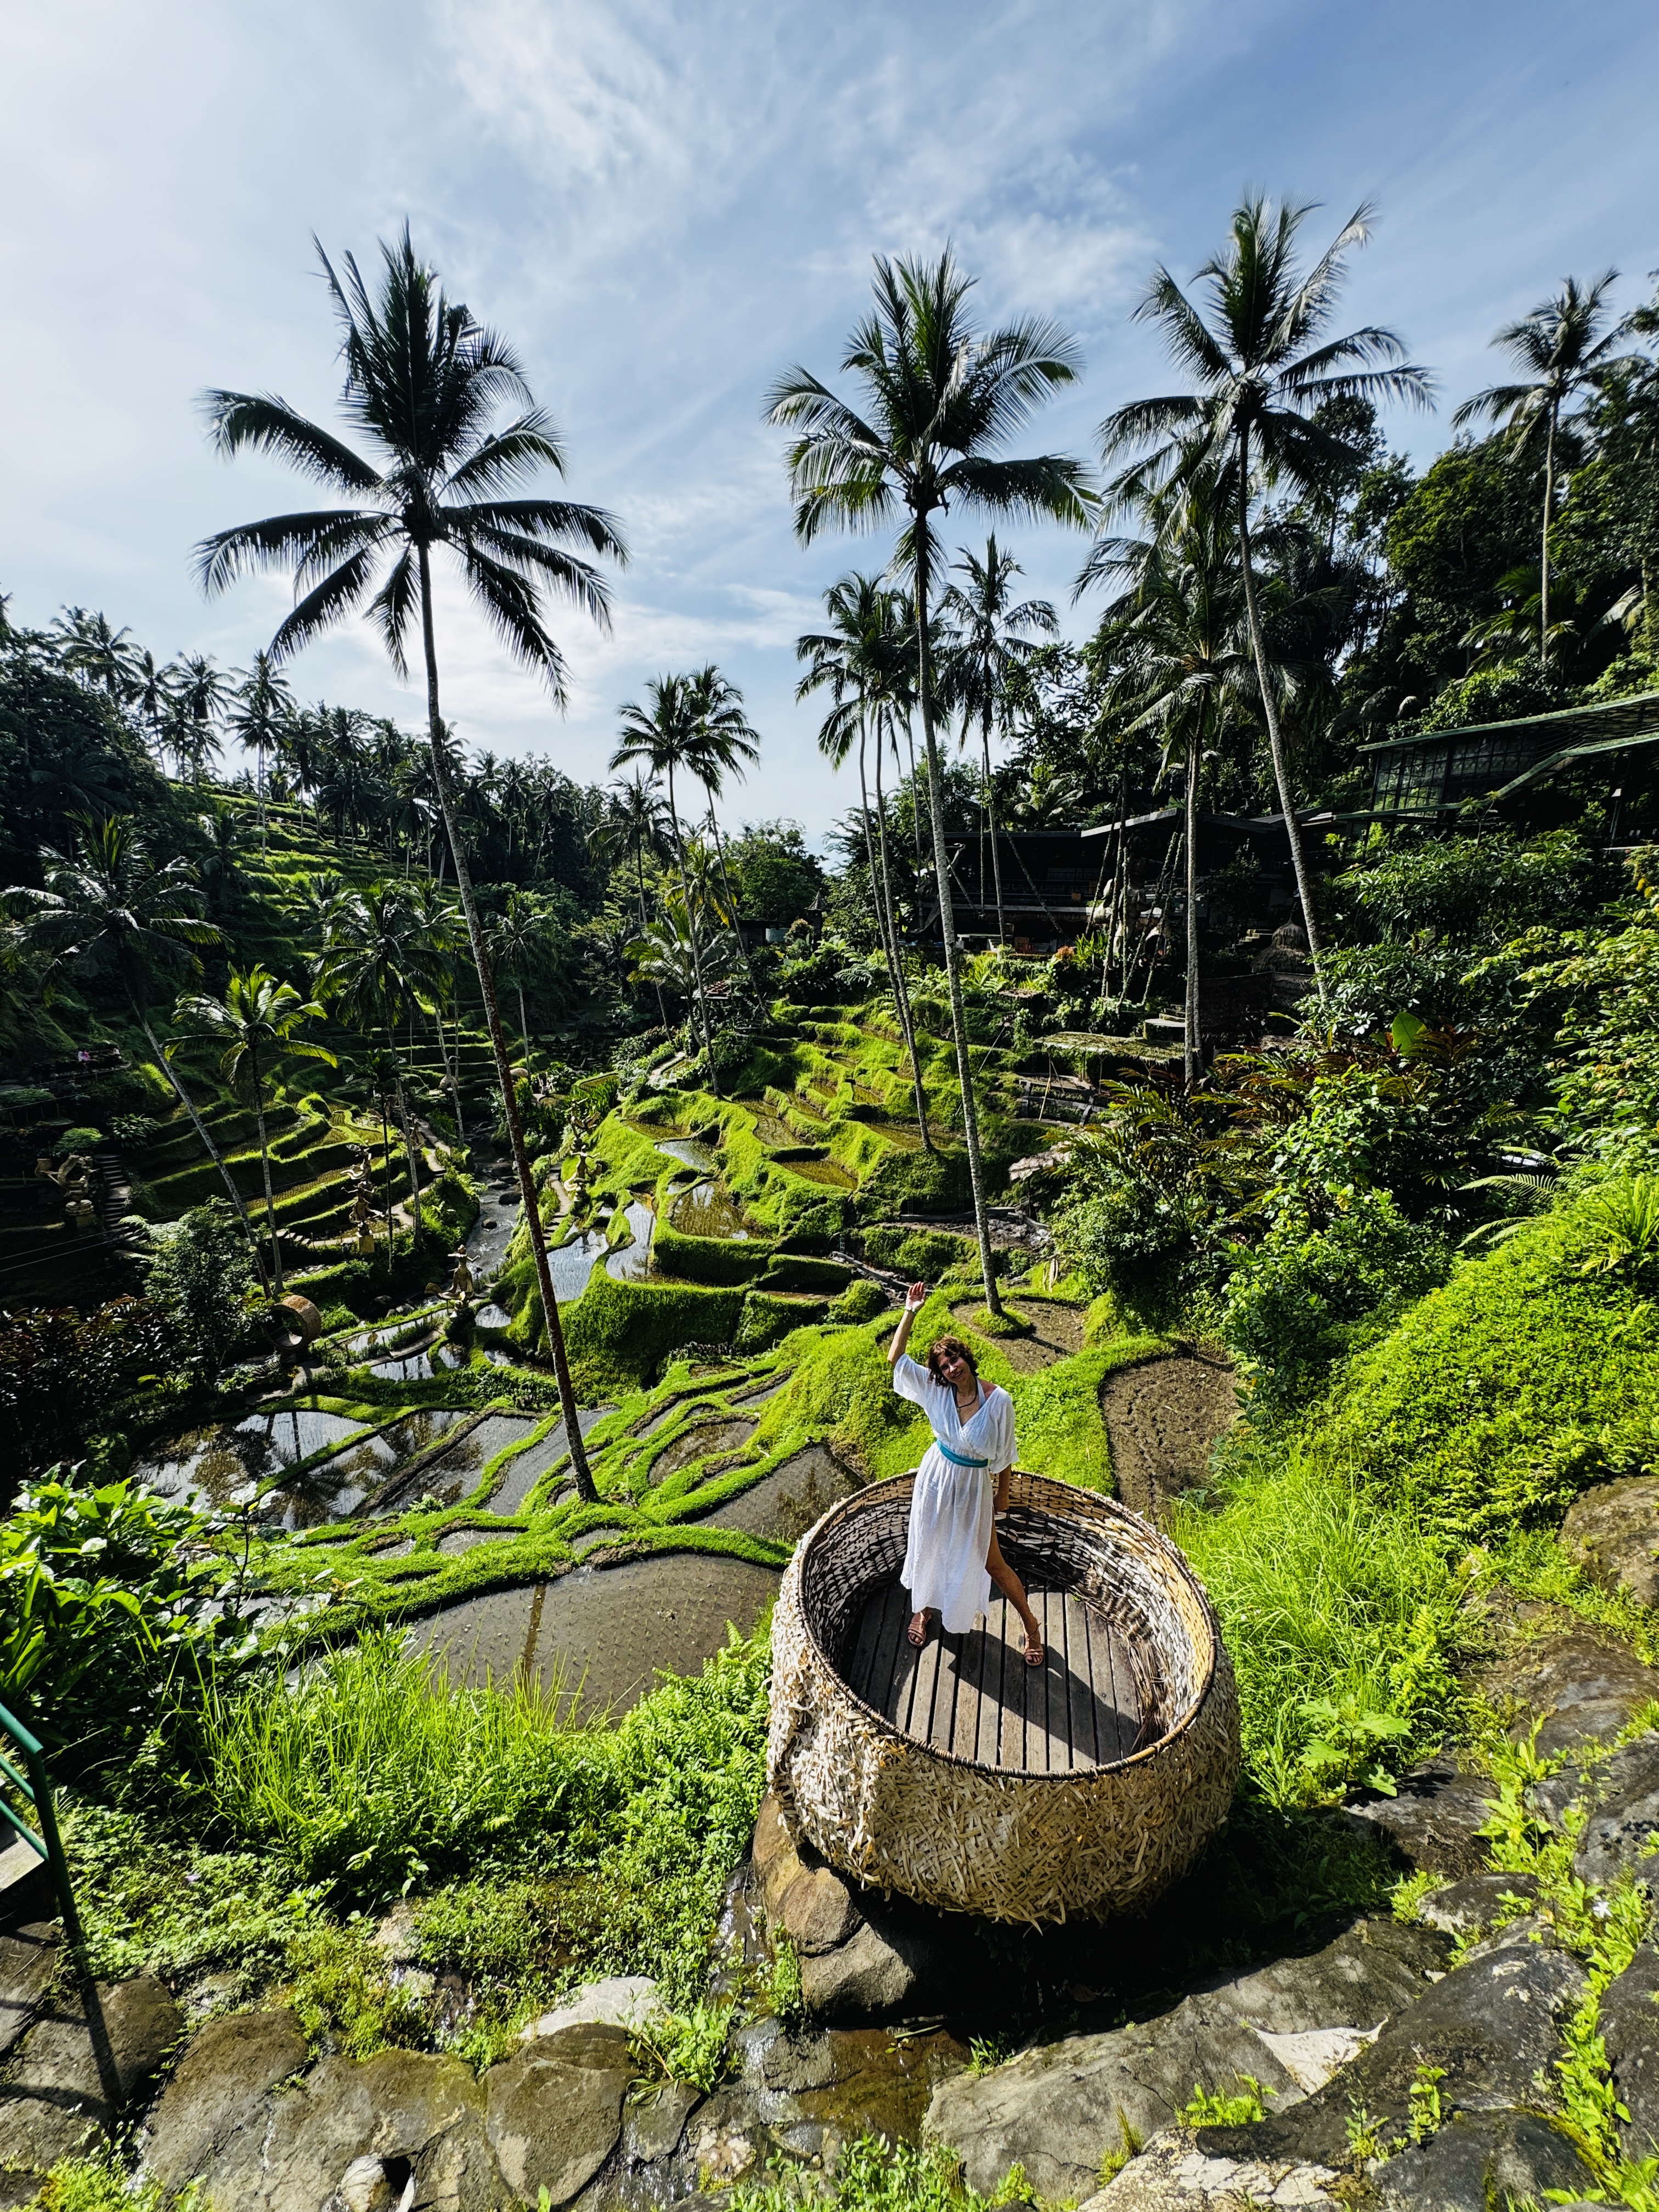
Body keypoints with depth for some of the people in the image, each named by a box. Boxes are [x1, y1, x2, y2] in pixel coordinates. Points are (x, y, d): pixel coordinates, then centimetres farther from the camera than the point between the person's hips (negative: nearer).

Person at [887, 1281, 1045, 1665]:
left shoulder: (999, 1400, -24)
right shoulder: (936, 1390, -15)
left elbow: (1004, 1454, -9)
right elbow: (894, 1359, -18)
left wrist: (1003, 1494, 2)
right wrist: (910, 1313, -25)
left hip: (974, 1486, -3)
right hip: (936, 1478, 3)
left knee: (990, 1562, 11)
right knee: (929, 1549, 20)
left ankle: (1031, 1626, 36)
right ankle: (923, 1609, 49)